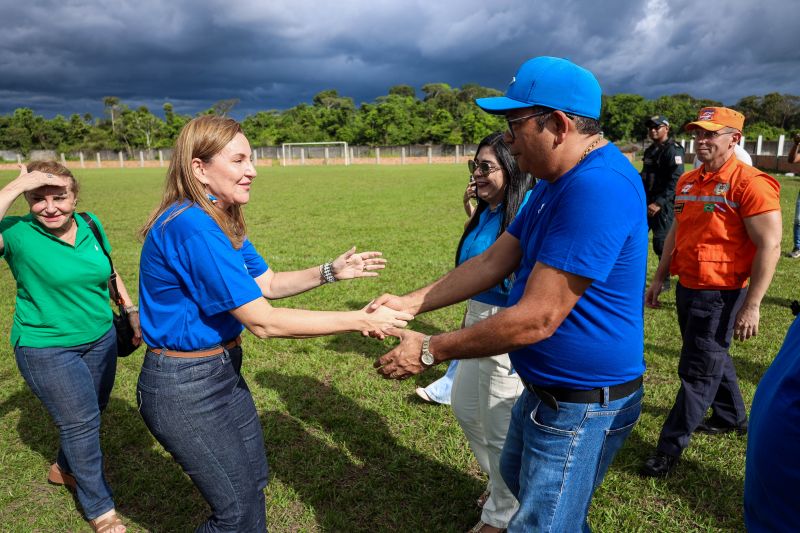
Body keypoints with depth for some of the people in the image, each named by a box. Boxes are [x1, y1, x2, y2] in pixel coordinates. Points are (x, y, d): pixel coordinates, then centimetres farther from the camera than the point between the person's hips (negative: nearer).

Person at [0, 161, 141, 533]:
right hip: (47, 349, -5)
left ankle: (65, 468, 51)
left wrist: (132, 311, 9)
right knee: (82, 422, 1)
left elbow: (109, 272, 10)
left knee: (89, 413, 21)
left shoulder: (90, 225, -3)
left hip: (100, 339, 5)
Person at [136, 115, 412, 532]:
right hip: (184, 387, -9)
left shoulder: (221, 221, 3)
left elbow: (267, 284, 10)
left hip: (222, 371, 9)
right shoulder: (191, 227, -28)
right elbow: (264, 322, -29)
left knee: (253, 482, 23)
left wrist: (331, 272, -4)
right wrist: (361, 320, -25)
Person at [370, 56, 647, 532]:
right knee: (517, 475, 30)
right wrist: (410, 304, -2)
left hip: (583, 403, -10)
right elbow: (492, 262, 5)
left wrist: (430, 351, -21)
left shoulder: (597, 187, -30)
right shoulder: (556, 184, 6)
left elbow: (535, 320, -31)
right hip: (546, 387, 10)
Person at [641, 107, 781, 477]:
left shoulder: (749, 183, -16)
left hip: (721, 294, -8)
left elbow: (769, 246, -18)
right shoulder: (687, 181, 8)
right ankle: (731, 418, 45)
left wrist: (751, 306, -20)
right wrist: (658, 279, 16)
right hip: (686, 287, 8)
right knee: (713, 358, 23)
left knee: (697, 371, 1)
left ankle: (670, 446, 12)